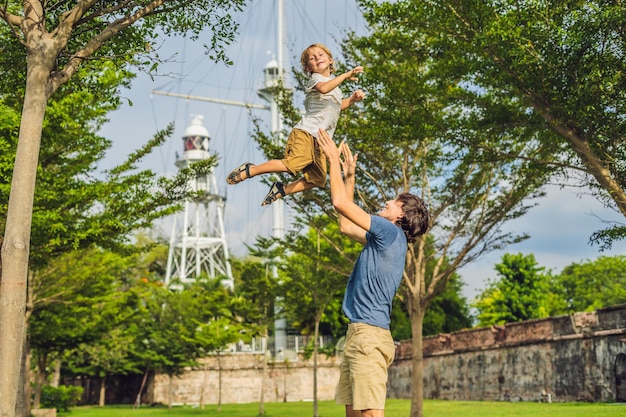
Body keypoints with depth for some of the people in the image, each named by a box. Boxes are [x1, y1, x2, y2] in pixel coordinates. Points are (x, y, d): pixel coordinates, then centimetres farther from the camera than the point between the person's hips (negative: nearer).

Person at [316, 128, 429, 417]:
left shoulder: (391, 232, -7)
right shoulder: (384, 238, 20)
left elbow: (341, 203, -8)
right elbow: (346, 226, 30)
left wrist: (333, 158, 3)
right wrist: (349, 175, 31)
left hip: (369, 335, -10)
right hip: (358, 334, 10)